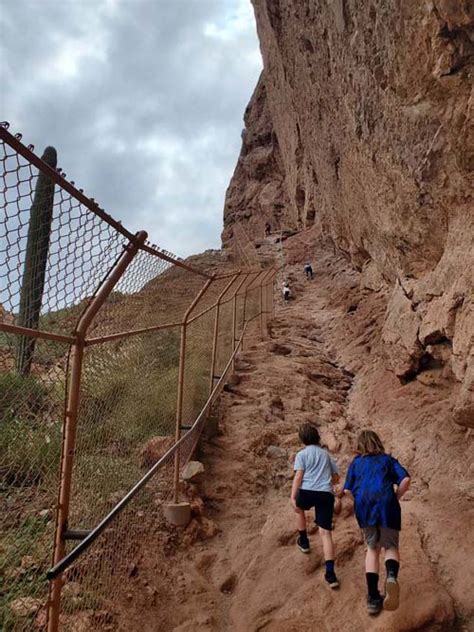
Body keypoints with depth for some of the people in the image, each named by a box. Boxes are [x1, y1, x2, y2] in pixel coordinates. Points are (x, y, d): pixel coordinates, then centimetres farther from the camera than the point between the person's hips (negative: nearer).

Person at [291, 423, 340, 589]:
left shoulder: (302, 454, 7)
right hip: (326, 494, 3)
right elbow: (336, 477, 25)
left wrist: (292, 497, -9)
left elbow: (299, 476, -6)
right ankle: (330, 572, -7)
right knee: (325, 532, 3)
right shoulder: (326, 454, 21)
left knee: (299, 509, 32)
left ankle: (304, 541, 43)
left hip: (307, 492, -3)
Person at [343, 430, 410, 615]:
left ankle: (373, 598, 9)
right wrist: (395, 498, 12)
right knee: (391, 547, 11)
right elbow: (405, 479, 2)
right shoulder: (388, 459, 18)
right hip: (386, 504, -1)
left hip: (363, 506, 1)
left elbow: (347, 491, 15)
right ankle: (392, 576, -23)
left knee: (373, 548, 17)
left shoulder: (355, 462, 20)